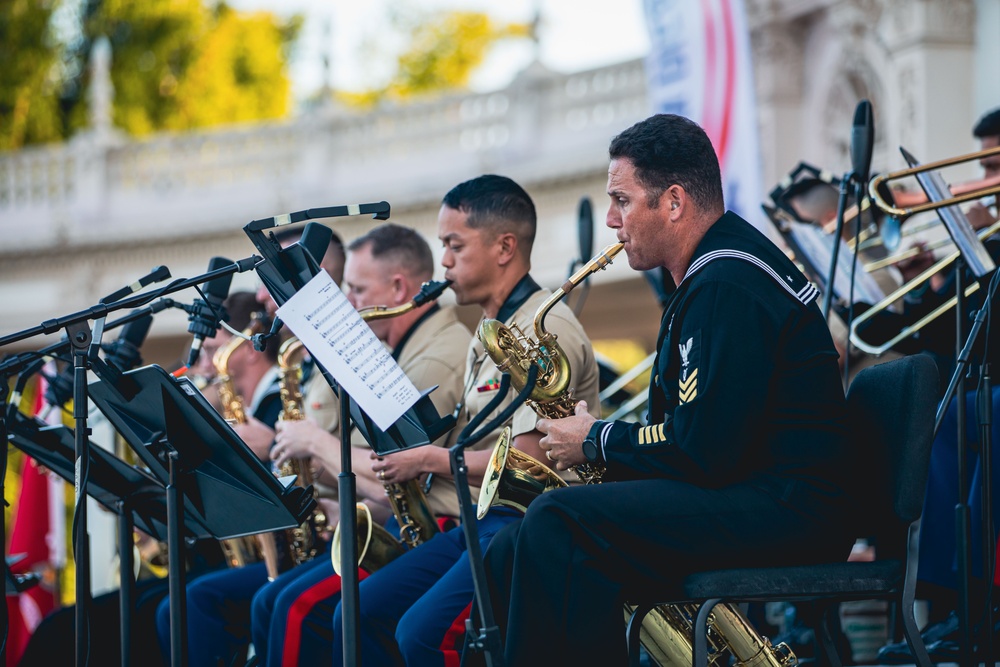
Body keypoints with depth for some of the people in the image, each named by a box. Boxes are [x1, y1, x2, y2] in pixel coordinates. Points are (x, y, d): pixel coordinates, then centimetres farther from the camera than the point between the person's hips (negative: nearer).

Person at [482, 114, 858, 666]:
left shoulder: (729, 286, -15)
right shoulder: (706, 276, 20)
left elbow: (703, 450, -21)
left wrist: (597, 441, -6)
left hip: (791, 514, -11)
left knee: (557, 523, -27)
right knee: (510, 556, 3)